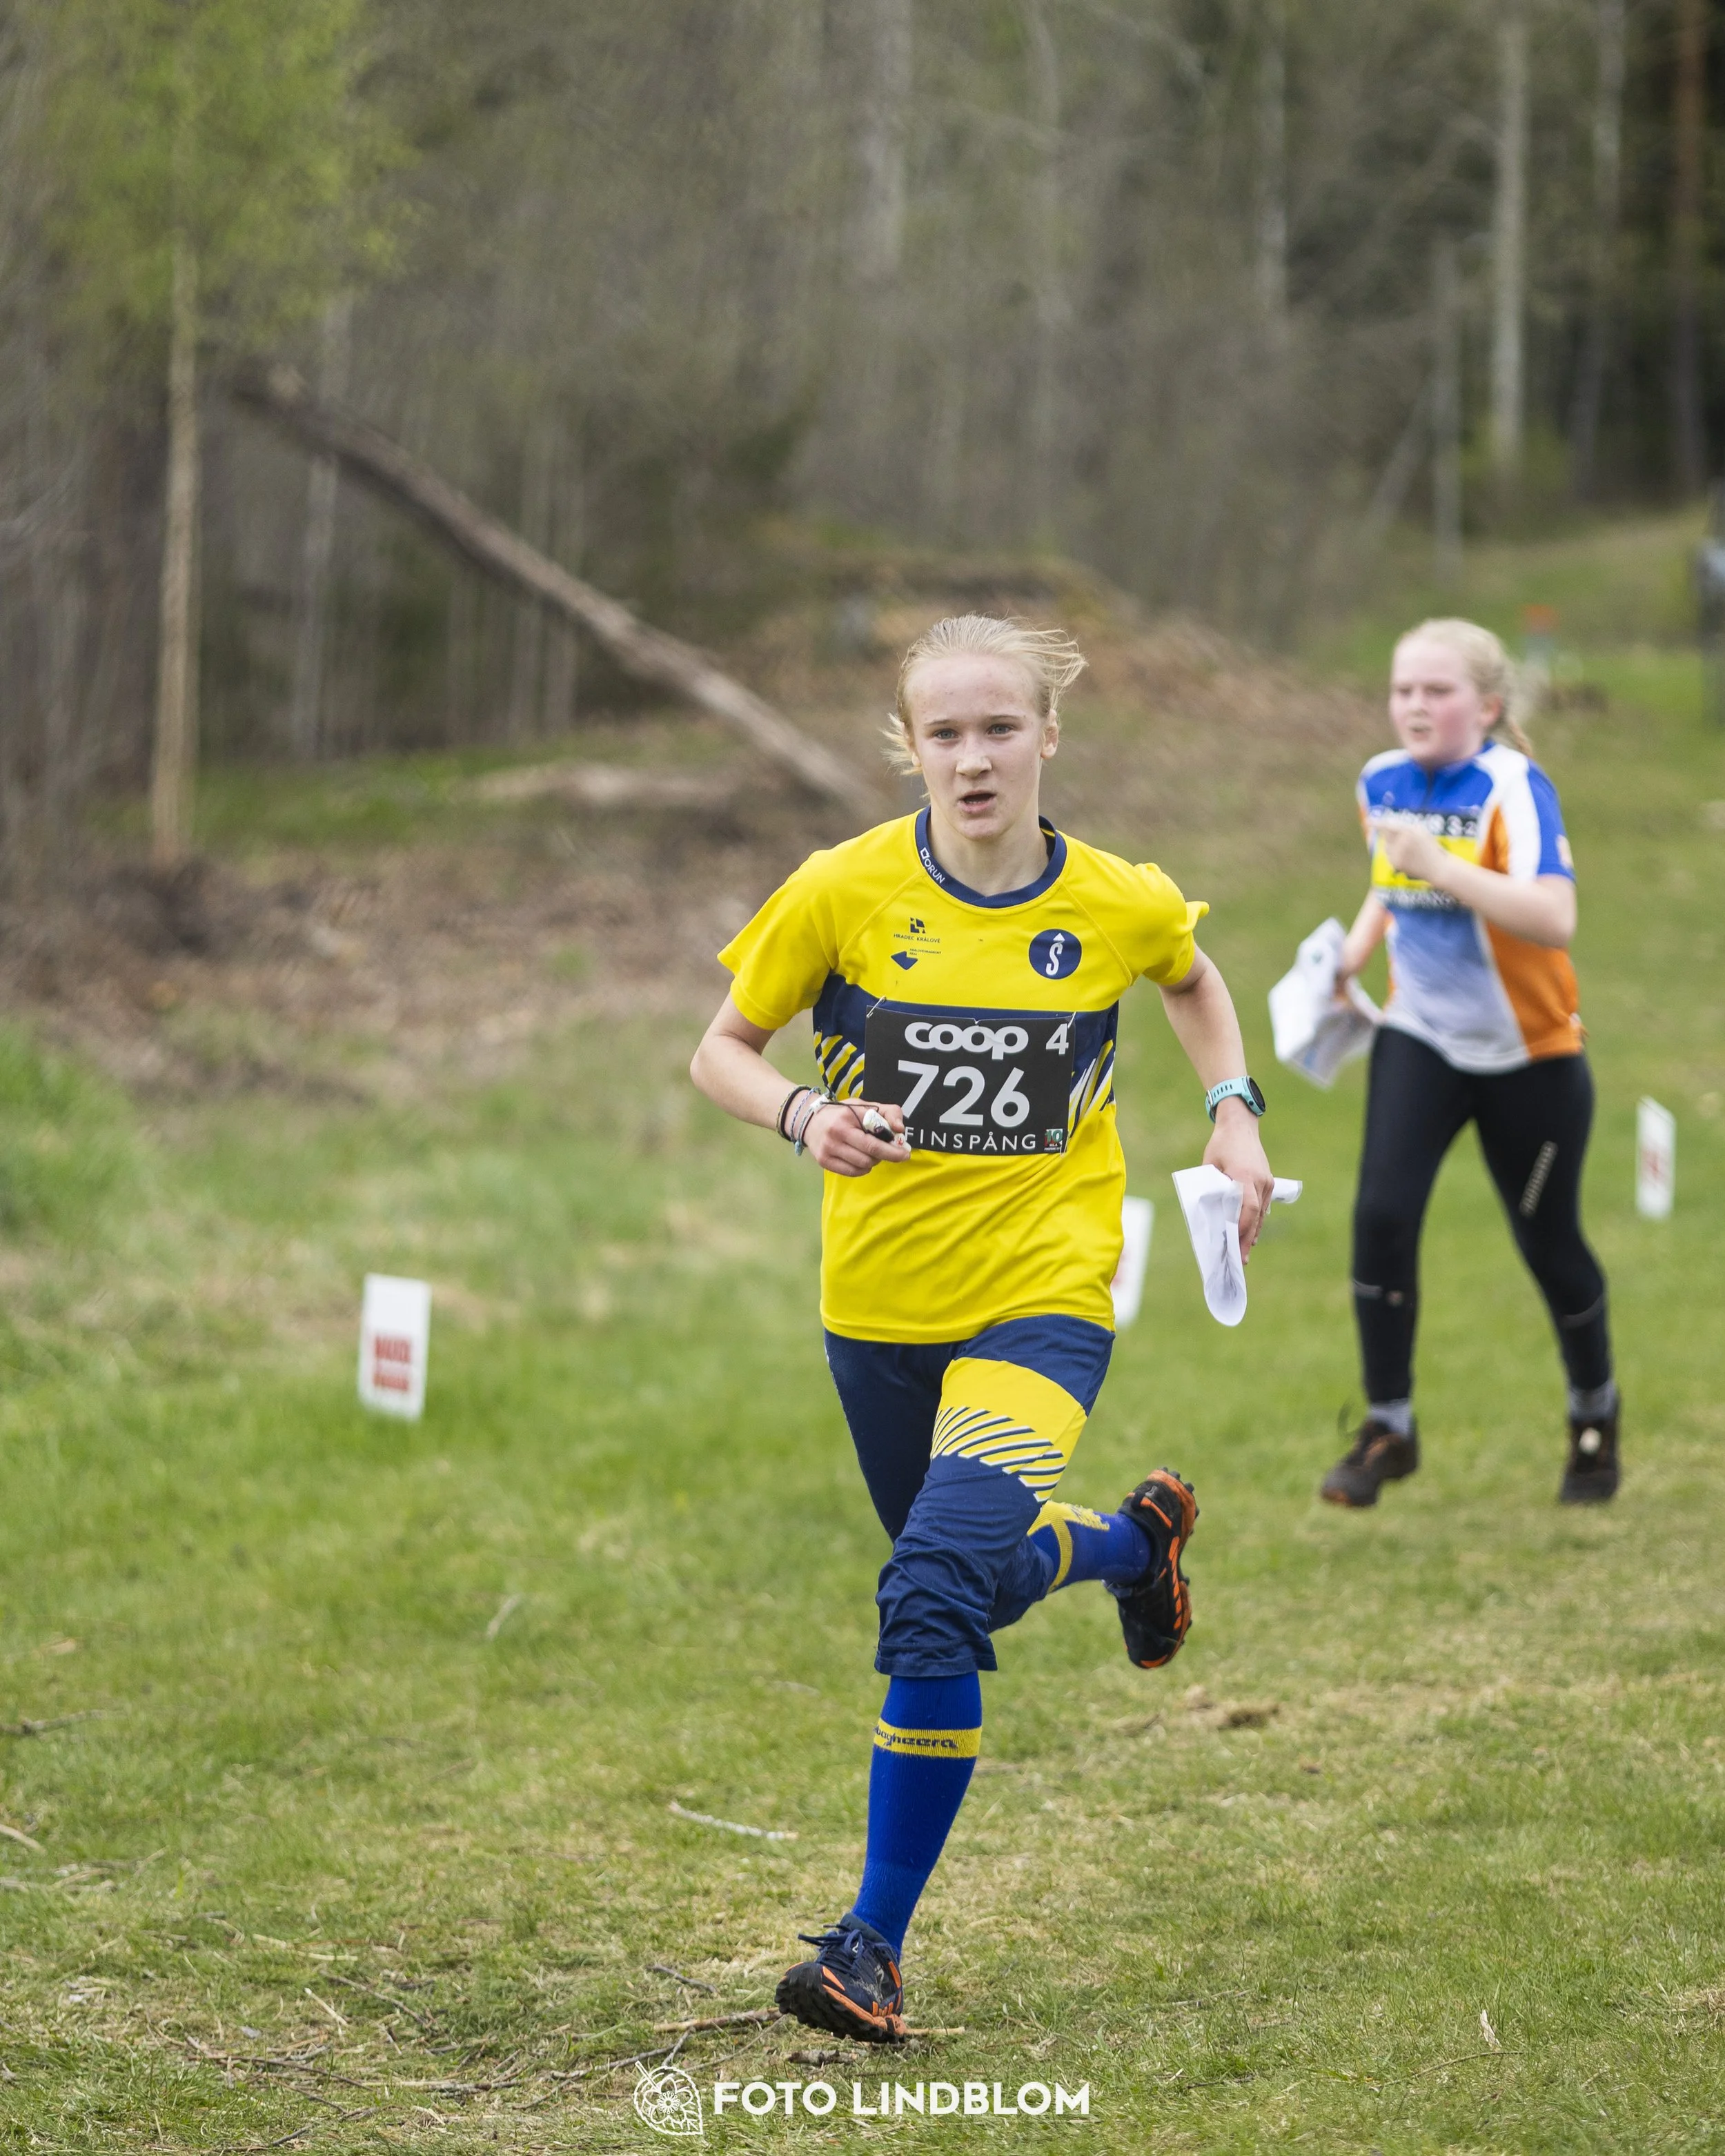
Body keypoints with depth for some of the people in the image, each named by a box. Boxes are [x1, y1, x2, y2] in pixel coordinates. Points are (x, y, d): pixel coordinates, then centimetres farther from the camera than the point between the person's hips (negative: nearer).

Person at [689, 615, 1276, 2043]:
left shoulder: (1123, 906, -5)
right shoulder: (845, 893, -9)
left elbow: (1192, 980, 20)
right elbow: (722, 1050, 1)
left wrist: (1234, 1112, 6)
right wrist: (804, 1114, -19)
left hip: (1042, 1296, -2)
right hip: (880, 1301, 3)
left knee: (936, 1592, -22)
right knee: (971, 1579, 19)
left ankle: (876, 1942, -11)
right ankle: (1133, 1543, 55)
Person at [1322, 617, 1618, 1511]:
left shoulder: (1515, 789, -21)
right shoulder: (1382, 782, -1)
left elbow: (1553, 917, -36)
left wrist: (1441, 867, -41)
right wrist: (1350, 957, 6)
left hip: (1530, 1057, -4)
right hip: (1420, 1037, 4)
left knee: (1548, 1243, 6)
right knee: (1381, 1214, -14)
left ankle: (1595, 1412, 34)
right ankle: (1388, 1427, -1)